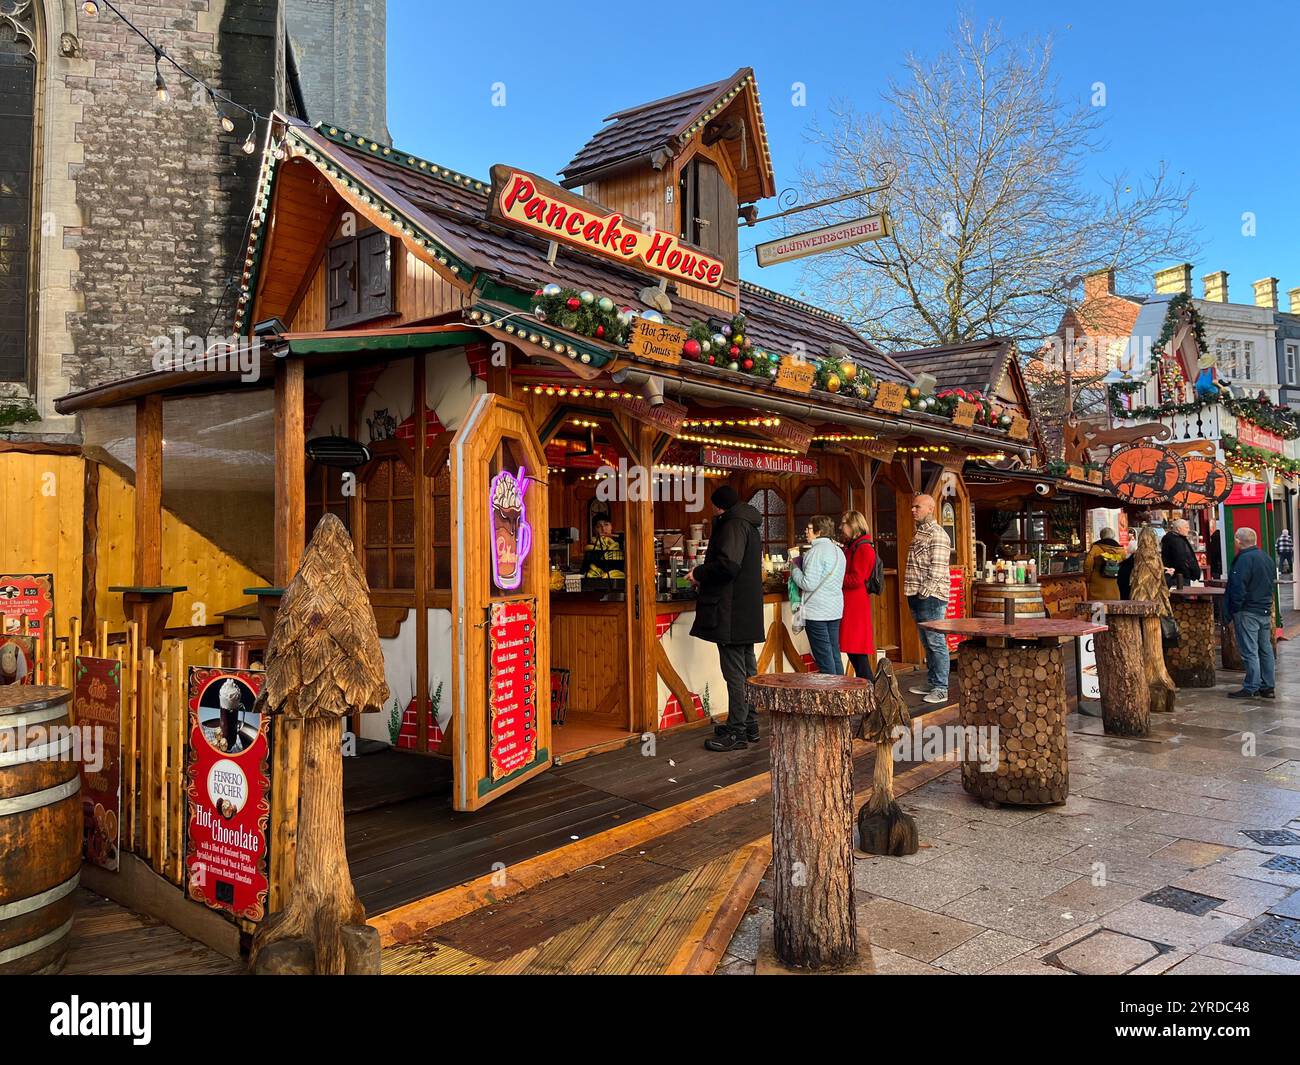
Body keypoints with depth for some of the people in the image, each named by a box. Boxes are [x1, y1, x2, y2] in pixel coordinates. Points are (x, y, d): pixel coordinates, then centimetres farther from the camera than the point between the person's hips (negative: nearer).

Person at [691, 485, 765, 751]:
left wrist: (699, 573, -10)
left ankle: (736, 732, -4)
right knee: (747, 670, 15)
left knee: (734, 672, -7)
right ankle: (749, 726, 24)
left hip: (731, 614, -10)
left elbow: (728, 565, -26)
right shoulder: (749, 525, 19)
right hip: (748, 614, 11)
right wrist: (705, 576, 17)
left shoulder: (733, 525, -13)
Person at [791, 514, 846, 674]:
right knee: (835, 655, 12)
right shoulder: (837, 550, 13)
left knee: (824, 658, -4)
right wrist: (801, 562, 18)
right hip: (835, 609, 9)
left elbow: (809, 584, -19)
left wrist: (794, 568, -3)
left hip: (817, 612, -9)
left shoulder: (816, 551, -14)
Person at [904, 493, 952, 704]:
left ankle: (941, 689, -4)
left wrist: (924, 593, -17)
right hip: (919, 599, 9)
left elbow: (937, 569, -17)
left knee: (936, 643, -7)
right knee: (927, 643, 14)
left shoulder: (937, 534, -10)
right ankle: (931, 684, 21)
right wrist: (913, 596, 17)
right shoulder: (919, 533, 19)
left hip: (930, 598, -9)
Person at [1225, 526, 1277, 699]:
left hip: (1247, 612, -9)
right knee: (1265, 649, 13)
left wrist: (1233, 611, -13)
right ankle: (1267, 687, 18)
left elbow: (1238, 588, -20)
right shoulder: (1267, 558, 12)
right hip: (1266, 610, 9)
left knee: (1249, 651, -5)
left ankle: (1251, 688, -3)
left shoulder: (1244, 559, -17)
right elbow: (1273, 583, 20)